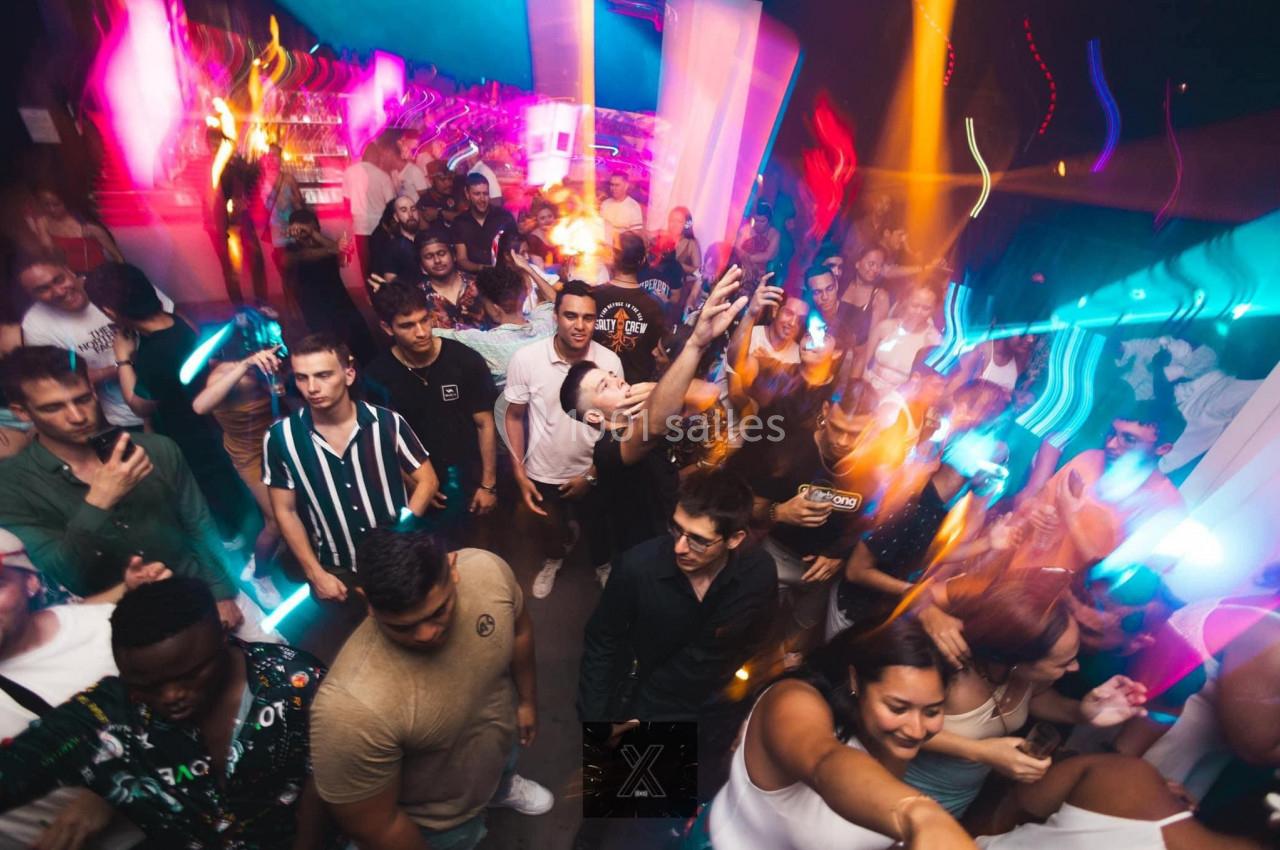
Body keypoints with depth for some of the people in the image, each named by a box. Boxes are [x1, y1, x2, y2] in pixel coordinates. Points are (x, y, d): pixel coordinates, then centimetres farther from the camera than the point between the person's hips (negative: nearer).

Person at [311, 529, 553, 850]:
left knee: (504, 774, 37)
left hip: (503, 739, 5)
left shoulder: (487, 569, -32)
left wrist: (527, 700, 5)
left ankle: (502, 788, 70)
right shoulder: (352, 706, -45)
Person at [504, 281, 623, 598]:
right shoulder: (525, 359, -21)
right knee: (551, 529, 28)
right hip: (543, 473, 0)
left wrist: (591, 474, -7)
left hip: (592, 472, 0)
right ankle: (554, 558, 63)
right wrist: (519, 474, -8)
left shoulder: (610, 362, -19)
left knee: (598, 531, 25)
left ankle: (603, 565, 59)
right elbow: (514, 417, -8)